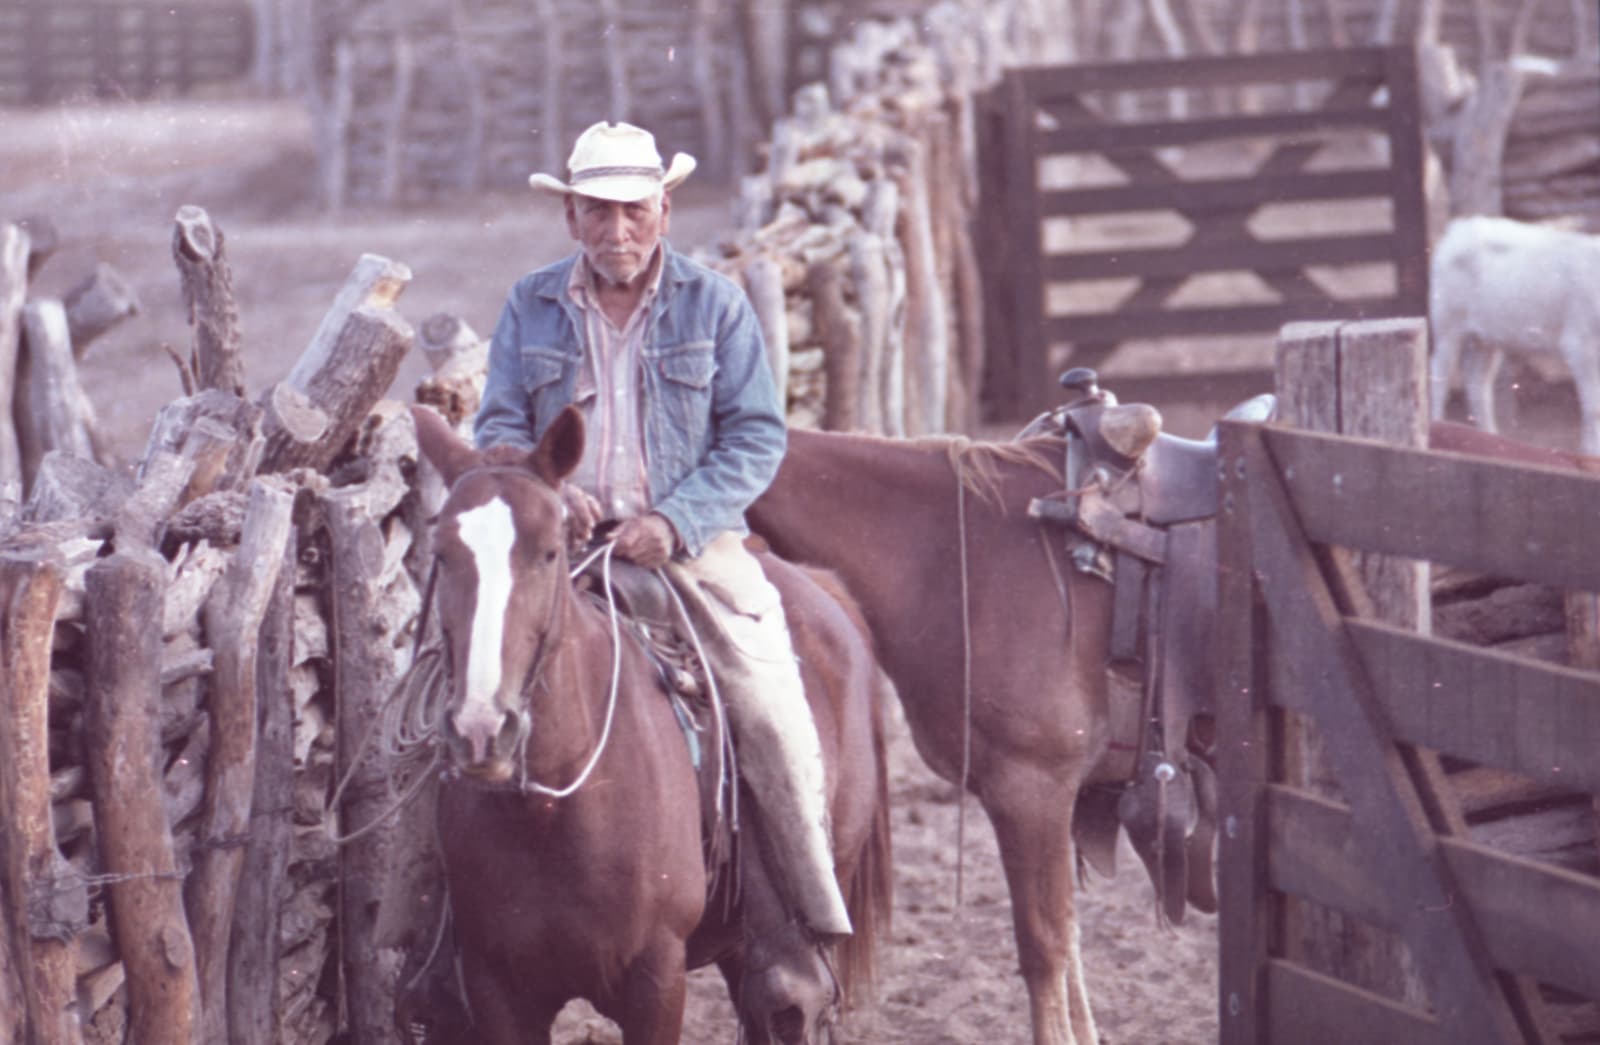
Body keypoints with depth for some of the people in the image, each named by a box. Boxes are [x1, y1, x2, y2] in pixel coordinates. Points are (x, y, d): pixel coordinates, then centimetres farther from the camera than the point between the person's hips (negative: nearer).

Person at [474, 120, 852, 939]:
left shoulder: (714, 304, 3)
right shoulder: (531, 308, 9)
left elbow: (757, 435, -2)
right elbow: (498, 428, 8)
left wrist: (675, 521, -16)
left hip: (692, 541, -2)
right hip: (564, 538, 2)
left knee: (772, 712, -15)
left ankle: (817, 914, -2)